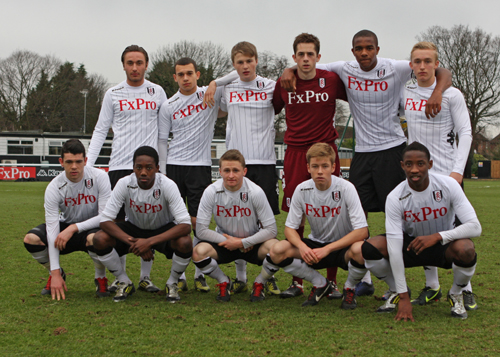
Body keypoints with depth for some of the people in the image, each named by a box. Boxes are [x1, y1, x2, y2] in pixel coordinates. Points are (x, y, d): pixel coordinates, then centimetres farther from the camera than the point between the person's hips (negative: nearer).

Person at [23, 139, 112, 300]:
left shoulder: (99, 177, -20)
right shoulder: (54, 187, -18)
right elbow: (52, 229, -21)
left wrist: (74, 228, -29)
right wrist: (55, 274, -26)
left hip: (93, 227, -3)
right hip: (66, 226, 3)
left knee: (94, 238, -39)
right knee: (31, 239, -22)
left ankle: (101, 277, -6)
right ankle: (56, 273, 8)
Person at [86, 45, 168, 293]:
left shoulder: (157, 92, 10)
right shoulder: (113, 94, 8)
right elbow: (101, 130, 9)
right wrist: (88, 163, -1)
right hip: (119, 166, 0)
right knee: (118, 222, -1)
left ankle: (146, 277, 10)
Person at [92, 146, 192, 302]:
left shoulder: (167, 185, -27)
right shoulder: (124, 184, -22)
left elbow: (185, 225, -33)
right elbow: (105, 220, -23)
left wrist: (150, 242, -42)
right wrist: (132, 242, -36)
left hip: (163, 231, -2)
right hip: (134, 229, 2)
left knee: (185, 243, -35)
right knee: (100, 239, -25)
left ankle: (172, 283, -3)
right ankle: (124, 282, -1)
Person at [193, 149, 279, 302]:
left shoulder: (255, 192, -18)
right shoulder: (211, 192, -15)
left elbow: (271, 229, -16)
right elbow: (201, 230, -13)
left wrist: (242, 243, -22)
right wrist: (230, 241, -18)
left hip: (252, 243, -1)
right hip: (224, 242, 1)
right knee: (198, 252, -29)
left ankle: (259, 283, 1)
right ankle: (224, 282, 4)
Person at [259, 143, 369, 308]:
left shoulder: (345, 188, -19)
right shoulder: (302, 189, -9)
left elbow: (362, 231, -24)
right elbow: (290, 227, -4)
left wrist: (327, 249, -33)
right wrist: (302, 247, -27)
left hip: (343, 246, -3)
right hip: (316, 245, 3)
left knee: (359, 250, -39)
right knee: (277, 251, -21)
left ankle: (349, 288, -3)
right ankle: (320, 284, 3)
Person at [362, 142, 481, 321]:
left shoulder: (448, 185, -20)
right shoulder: (395, 197, -21)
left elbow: (475, 226, -24)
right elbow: (394, 246, -24)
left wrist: (437, 236, -39)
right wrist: (403, 297, -28)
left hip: (445, 245, -1)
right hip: (411, 244, 1)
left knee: (465, 249, -36)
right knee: (370, 247, -25)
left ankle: (456, 294, -2)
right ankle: (397, 291, 5)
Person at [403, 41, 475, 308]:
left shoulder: (452, 95, -2)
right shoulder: (405, 93, 7)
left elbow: (465, 133, -3)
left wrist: (458, 170, -13)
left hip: (447, 173, -4)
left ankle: (465, 289, 6)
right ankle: (432, 287, 15)